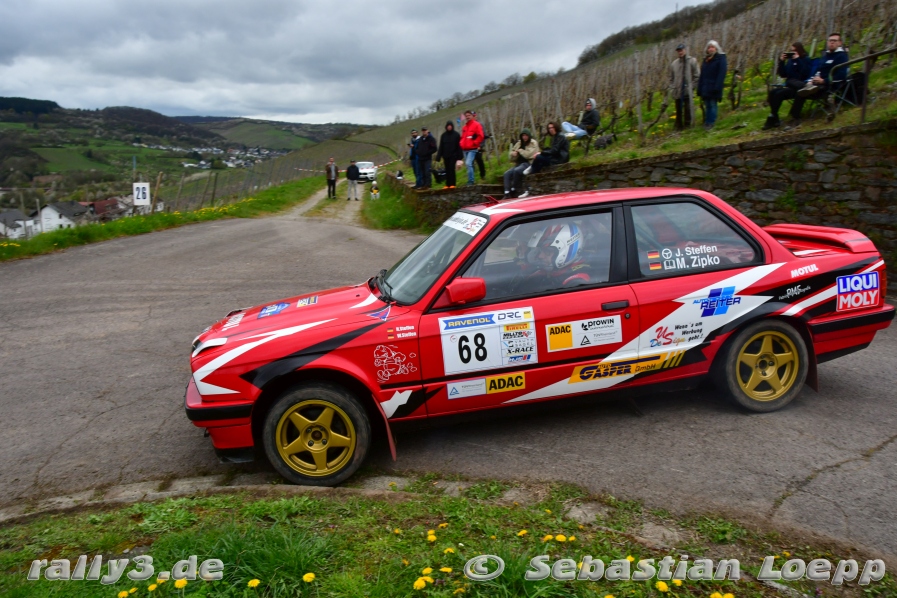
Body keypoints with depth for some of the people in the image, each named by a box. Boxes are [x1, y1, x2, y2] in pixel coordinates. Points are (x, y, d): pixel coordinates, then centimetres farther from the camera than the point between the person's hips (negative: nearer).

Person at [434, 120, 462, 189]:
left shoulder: (456, 135, -1)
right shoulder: (443, 135, 7)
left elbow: (459, 146, -5)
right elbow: (441, 147, 7)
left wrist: (459, 156, -10)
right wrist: (438, 156, 1)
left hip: (453, 155, -3)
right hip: (446, 155, 3)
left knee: (452, 169, -9)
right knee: (447, 170, 5)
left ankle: (452, 184, -5)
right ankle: (447, 184, 8)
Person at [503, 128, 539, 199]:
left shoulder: (533, 143, 0)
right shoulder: (519, 143, 18)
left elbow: (530, 154, -17)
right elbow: (511, 153, 20)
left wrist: (520, 150, -5)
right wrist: (513, 153, -4)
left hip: (529, 163, -7)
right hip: (519, 163, 7)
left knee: (516, 171, -35)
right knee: (507, 173, -17)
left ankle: (513, 191, -25)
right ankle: (507, 193, -25)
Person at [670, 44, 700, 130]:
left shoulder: (692, 61, -2)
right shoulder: (674, 64, 9)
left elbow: (697, 76, -2)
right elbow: (671, 78, 18)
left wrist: (692, 86, -8)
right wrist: (672, 89, 8)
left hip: (688, 91, -4)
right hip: (678, 92, 4)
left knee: (688, 109, -7)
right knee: (678, 110, 10)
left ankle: (688, 124, 2)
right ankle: (679, 126, 19)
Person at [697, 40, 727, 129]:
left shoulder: (721, 58, -2)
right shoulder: (706, 60, 17)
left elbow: (722, 74, -11)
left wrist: (717, 87, -20)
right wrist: (699, 89, 10)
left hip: (714, 88, -6)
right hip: (706, 88, 6)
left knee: (713, 105, -5)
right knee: (707, 105, 8)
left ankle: (711, 122, -3)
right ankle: (706, 122, 13)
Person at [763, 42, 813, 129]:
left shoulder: (806, 60, 1)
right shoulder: (790, 60, 16)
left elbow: (805, 74, -16)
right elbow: (782, 75, 12)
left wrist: (798, 60, -16)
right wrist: (781, 61, 0)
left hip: (799, 87, -6)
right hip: (789, 86, 6)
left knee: (779, 94, -29)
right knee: (772, 92, -22)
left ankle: (772, 119, -24)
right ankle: (774, 119, -26)